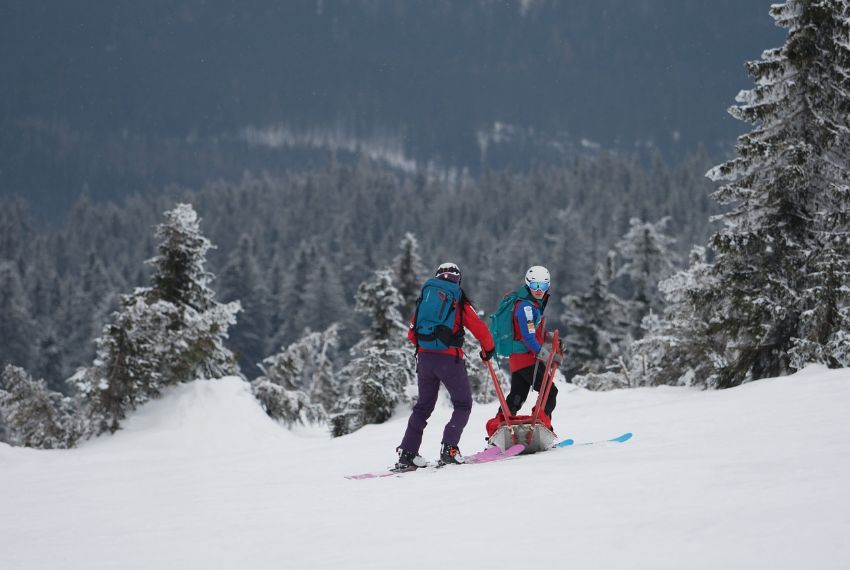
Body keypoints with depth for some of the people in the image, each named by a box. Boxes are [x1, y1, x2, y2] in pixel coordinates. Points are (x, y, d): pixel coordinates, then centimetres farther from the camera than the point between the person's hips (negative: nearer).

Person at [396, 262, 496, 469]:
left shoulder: (424, 297, 13)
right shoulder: (459, 301, 1)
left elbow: (412, 334, 16)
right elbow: (480, 329, -2)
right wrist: (488, 350, 15)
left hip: (424, 357, 4)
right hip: (449, 358, -4)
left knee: (424, 405, 16)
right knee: (463, 404, 9)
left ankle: (407, 453, 8)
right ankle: (449, 448, -9)